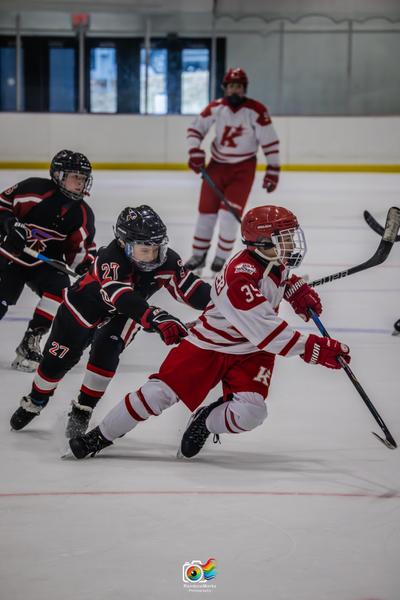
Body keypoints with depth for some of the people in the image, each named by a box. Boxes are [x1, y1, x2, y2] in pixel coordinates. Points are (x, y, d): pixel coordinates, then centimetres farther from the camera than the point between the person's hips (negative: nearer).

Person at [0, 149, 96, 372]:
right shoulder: (33, 188, -16)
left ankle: (29, 344, -11)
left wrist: (86, 264, -16)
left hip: (45, 263, 3)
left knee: (60, 289, -23)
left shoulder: (82, 214, -3)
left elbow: (81, 247, 4)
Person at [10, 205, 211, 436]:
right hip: (86, 304, -3)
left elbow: (190, 287, -31)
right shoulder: (111, 260, -44)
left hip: (123, 316, 3)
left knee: (105, 353, -21)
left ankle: (82, 411, -1)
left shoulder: (166, 260, -29)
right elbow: (122, 298, -58)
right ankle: (35, 402, 36)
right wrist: (157, 319, -71)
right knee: (58, 358, 7)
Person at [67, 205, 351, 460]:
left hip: (251, 352, 6)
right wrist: (317, 348, -39)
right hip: (210, 344, -6)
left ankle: (206, 422, 17)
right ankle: (100, 437, 11)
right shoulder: (240, 278, -34)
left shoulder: (274, 259, -9)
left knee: (250, 413, -17)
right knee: (159, 392, -9)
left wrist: (299, 289, 1)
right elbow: (268, 334, -37)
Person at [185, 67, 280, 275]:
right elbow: (195, 128, 3)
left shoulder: (256, 110, -17)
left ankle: (221, 257, 4)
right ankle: (199, 254, 19)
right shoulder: (216, 108, -7)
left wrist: (273, 170, -12)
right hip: (217, 164, 3)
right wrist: (195, 152, -10)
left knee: (229, 212, -12)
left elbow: (270, 141, -12)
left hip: (243, 167, -3)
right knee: (206, 209, 5)